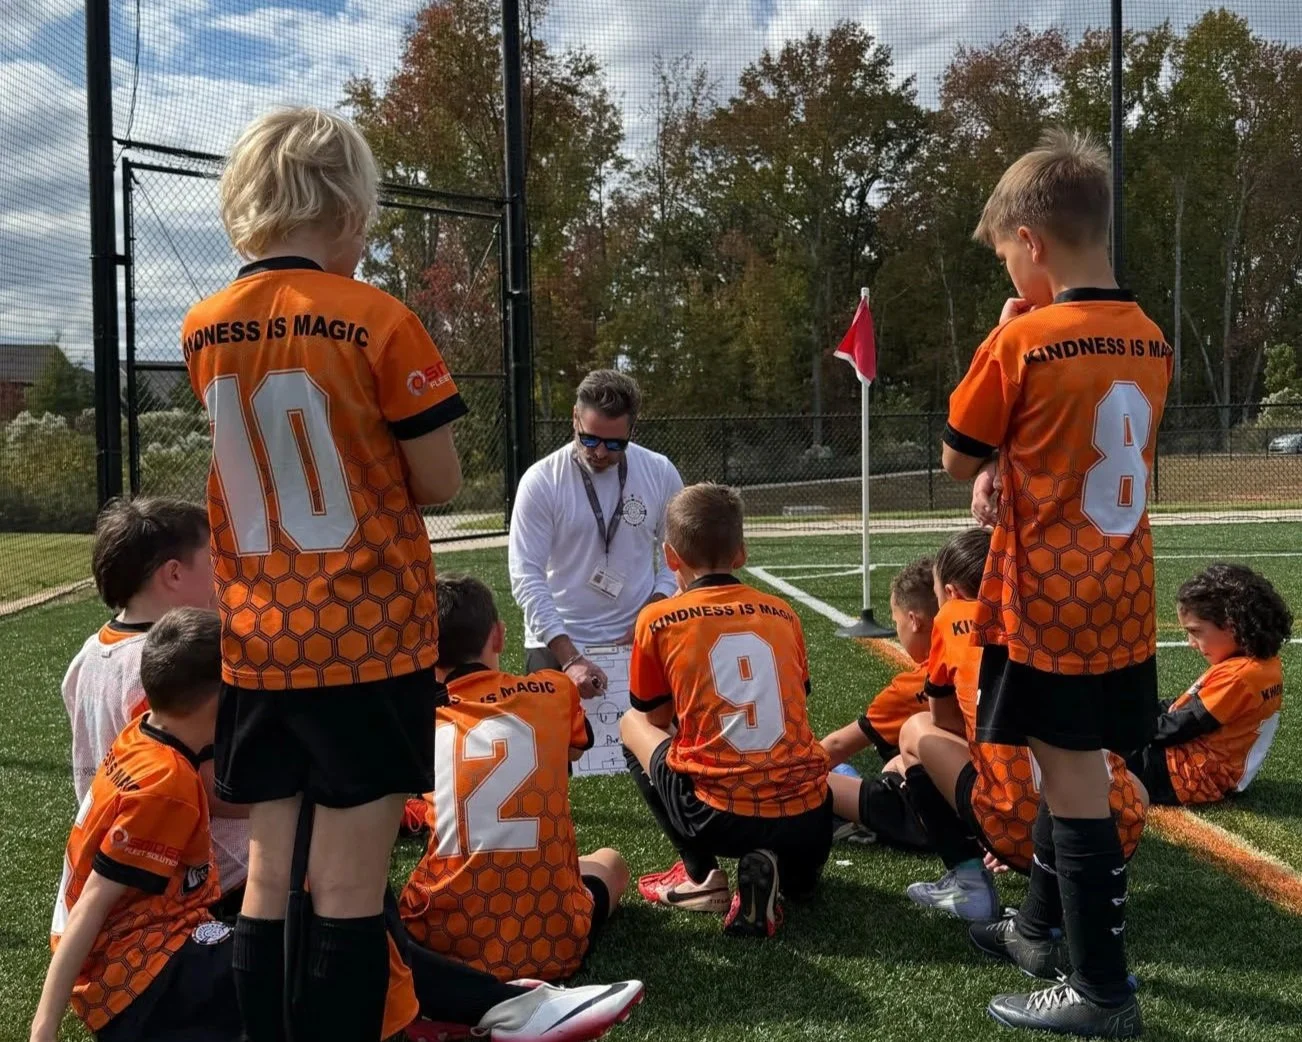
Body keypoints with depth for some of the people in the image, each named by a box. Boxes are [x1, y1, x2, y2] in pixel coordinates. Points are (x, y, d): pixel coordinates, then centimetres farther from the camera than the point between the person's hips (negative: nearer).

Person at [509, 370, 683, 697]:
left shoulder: (661, 473, -1)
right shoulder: (540, 481, -9)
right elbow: (526, 577, -13)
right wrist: (569, 658, -21)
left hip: (636, 642, 2)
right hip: (555, 645, -2)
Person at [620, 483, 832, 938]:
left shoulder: (659, 620, 1)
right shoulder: (783, 614, 10)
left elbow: (655, 718, 14)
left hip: (721, 817, -4)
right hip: (807, 817, 4)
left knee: (632, 727, 23)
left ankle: (700, 875, 14)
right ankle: (773, 865, 6)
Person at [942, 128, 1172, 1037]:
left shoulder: (1020, 342, -16)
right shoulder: (1151, 340, 5)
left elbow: (958, 459, -3)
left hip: (1048, 610, -7)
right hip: (1123, 608, 7)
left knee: (1074, 783, 1)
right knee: (1070, 770, 21)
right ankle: (1047, 925, 39)